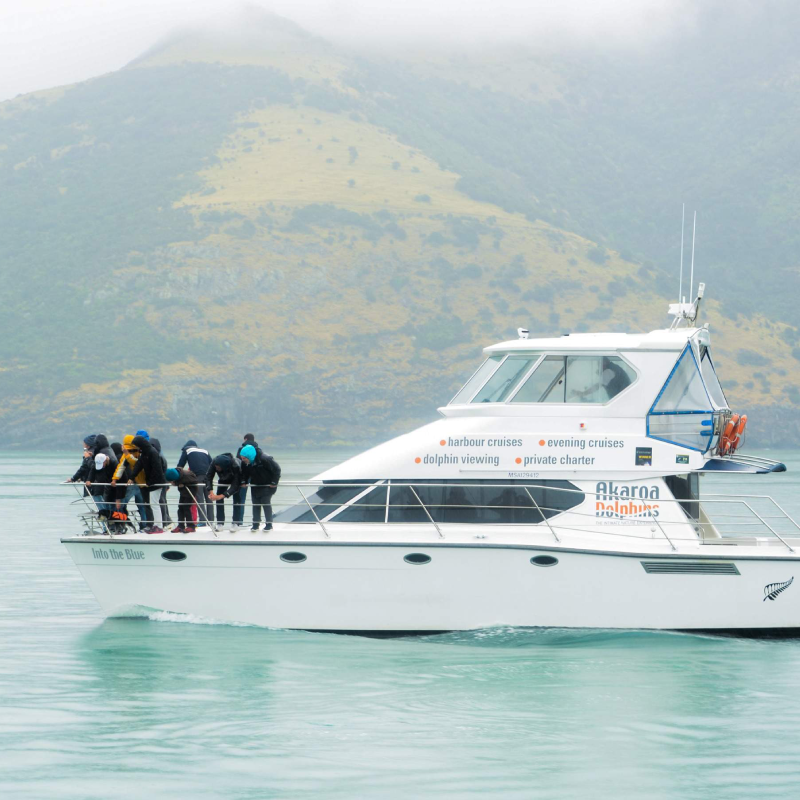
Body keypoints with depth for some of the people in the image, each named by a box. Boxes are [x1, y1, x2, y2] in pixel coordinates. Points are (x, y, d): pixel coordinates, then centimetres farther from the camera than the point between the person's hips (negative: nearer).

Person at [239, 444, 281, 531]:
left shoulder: (265, 459, -31)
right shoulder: (245, 462, -16)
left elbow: (276, 469, -21)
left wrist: (274, 482, -18)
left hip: (267, 485, -5)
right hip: (255, 485, 5)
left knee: (266, 503, -5)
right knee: (255, 504, 3)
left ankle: (269, 524, 4)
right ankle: (255, 524, 10)